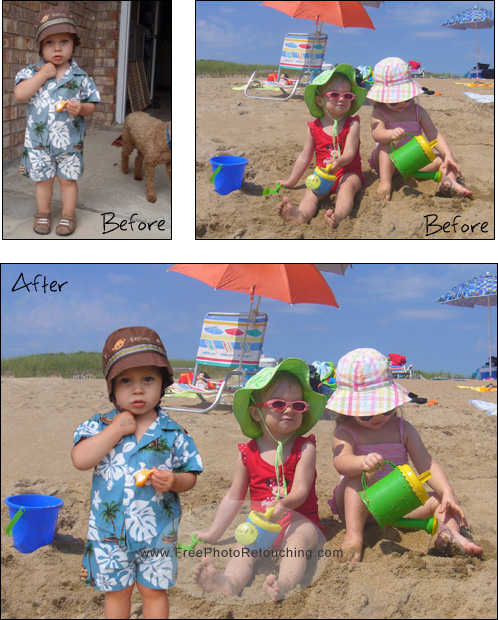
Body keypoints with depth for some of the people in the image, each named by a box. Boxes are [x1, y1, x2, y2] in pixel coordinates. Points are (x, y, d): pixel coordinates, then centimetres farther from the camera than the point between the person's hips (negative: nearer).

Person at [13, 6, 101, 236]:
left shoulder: (80, 77, -4)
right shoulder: (32, 72, -4)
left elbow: (91, 105, 1)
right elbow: (20, 94, -18)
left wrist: (81, 109, -22)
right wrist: (43, 74, -20)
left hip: (70, 141, 0)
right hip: (39, 141, 1)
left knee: (68, 179, 10)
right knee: (43, 179, 13)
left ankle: (68, 215, 26)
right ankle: (43, 213, 31)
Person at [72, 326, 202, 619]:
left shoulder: (173, 433, -6)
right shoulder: (100, 425, -5)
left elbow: (190, 476, -1)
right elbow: (80, 460, -20)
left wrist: (174, 481, -24)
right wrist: (115, 430, -21)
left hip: (157, 531, -1)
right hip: (110, 531, 1)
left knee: (154, 590, 12)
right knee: (116, 590, 16)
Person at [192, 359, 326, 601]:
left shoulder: (305, 448, 0)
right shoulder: (248, 453, 6)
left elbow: (300, 492, -11)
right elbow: (233, 497, 13)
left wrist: (284, 504, -35)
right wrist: (213, 533, 11)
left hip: (300, 520, -2)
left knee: (296, 540, -34)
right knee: (244, 547, -26)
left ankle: (285, 583, -61)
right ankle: (229, 583, -55)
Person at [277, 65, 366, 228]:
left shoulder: (352, 124, 0)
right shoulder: (315, 128, 6)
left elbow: (349, 153, -12)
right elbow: (304, 157, 15)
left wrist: (338, 162, -36)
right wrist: (291, 181, 18)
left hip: (348, 173, -2)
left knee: (347, 185, -34)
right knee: (311, 191, -26)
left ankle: (339, 215, -63)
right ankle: (302, 215, -57)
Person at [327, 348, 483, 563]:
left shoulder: (403, 429, 6)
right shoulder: (346, 433, -6)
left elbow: (426, 463, -1)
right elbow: (341, 461, -27)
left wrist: (448, 493, -17)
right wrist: (362, 462, -51)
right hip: (357, 506, -4)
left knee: (438, 500, -13)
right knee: (363, 475, -33)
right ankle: (353, 536, -43)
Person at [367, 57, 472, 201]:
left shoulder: (418, 111, 5)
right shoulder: (380, 114, -6)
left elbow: (434, 134, -3)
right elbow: (376, 133, -26)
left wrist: (448, 155, -18)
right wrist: (391, 134, -51)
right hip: (388, 163, -4)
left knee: (442, 159, -12)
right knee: (390, 143, -33)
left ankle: (450, 181, -38)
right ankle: (385, 184, -44)